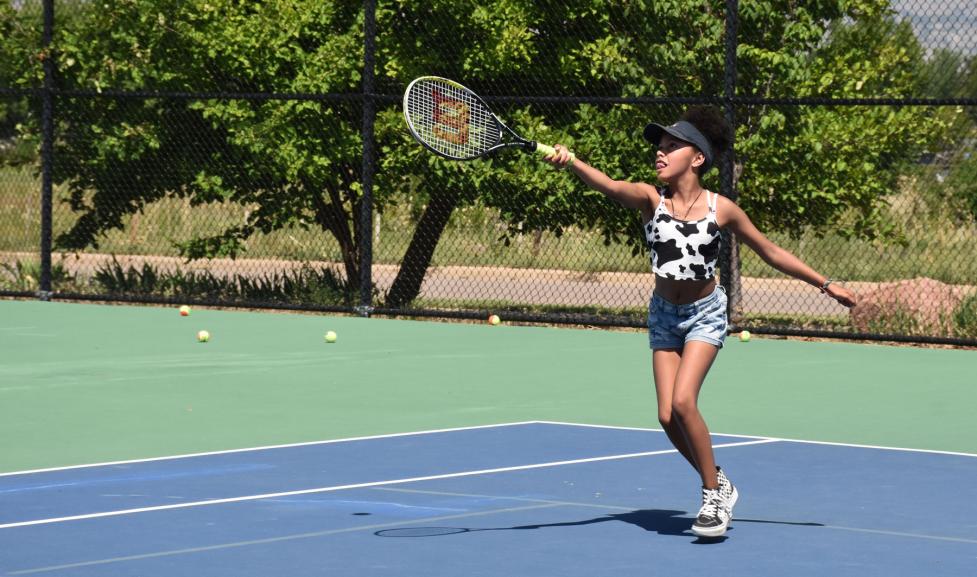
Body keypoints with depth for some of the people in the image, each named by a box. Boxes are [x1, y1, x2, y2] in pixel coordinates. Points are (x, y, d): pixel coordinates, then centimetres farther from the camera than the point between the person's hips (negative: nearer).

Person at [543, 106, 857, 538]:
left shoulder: (721, 209, -12)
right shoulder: (650, 198, -13)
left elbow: (771, 252, 1)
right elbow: (609, 185, -35)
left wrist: (825, 284, 4)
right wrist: (570, 161, -55)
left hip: (705, 312, -3)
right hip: (664, 313, 3)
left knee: (683, 401, -21)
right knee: (667, 416, -3)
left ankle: (713, 495, -4)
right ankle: (718, 487, 21)